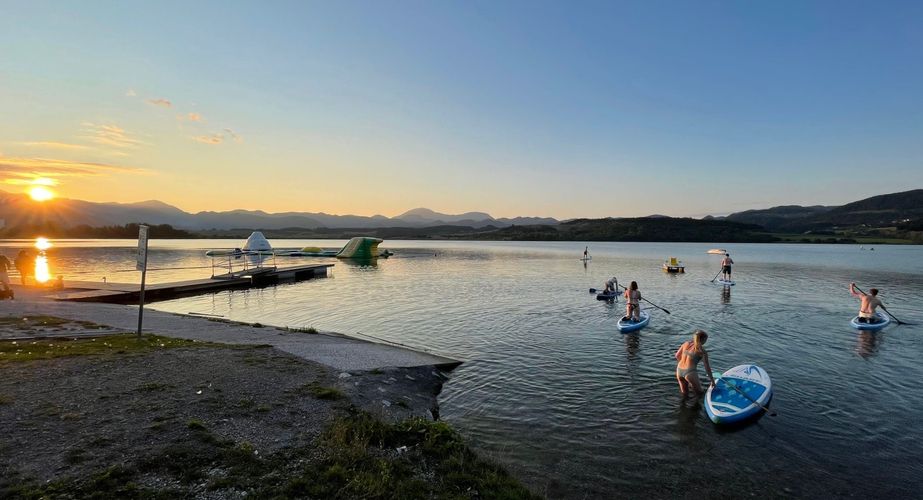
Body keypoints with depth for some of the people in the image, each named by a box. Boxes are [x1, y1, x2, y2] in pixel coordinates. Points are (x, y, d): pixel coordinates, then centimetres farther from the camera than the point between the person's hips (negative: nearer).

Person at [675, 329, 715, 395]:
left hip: (679, 371, 6)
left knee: (685, 393, 25)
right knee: (699, 392, 17)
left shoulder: (686, 343, 8)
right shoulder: (702, 351, -4)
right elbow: (707, 367, -1)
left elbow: (677, 356, 15)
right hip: (690, 372, -6)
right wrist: (712, 381, 10)